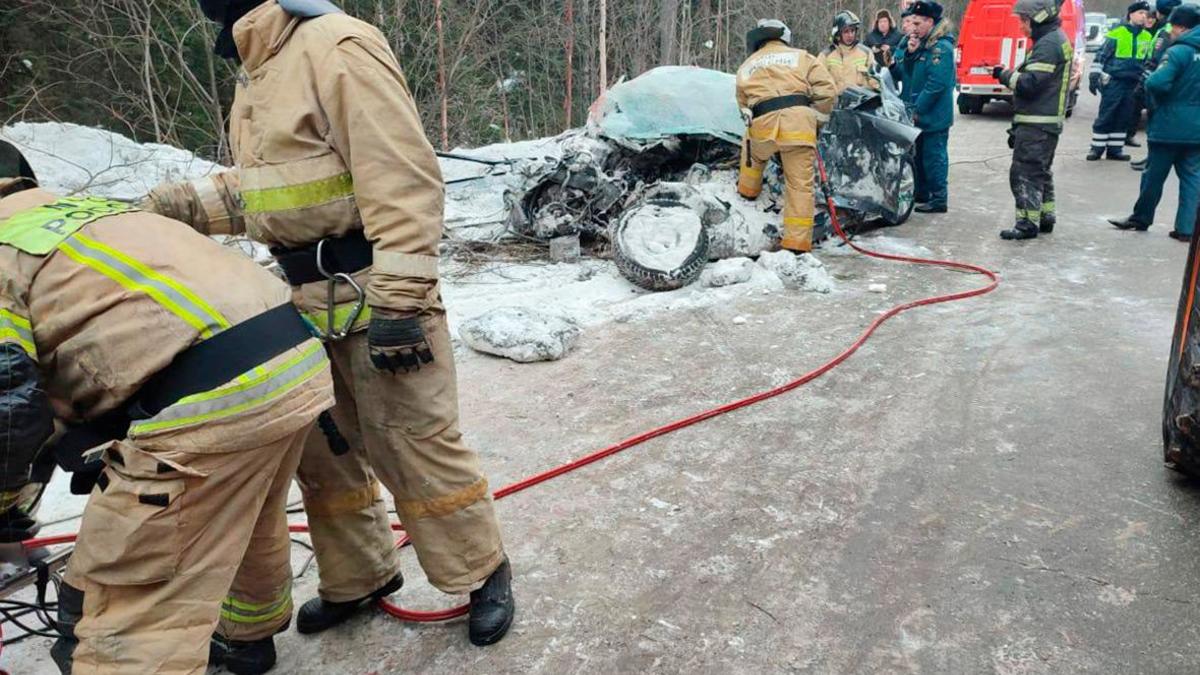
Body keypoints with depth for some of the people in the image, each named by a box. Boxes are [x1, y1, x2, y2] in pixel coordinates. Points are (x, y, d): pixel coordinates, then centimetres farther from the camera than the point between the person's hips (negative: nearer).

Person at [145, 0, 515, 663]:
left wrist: (396, 302, -25)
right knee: (320, 449, 17)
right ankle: (358, 577, 35)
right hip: (303, 297, 9)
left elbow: (403, 181, -22)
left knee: (414, 445, 0)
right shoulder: (258, 70, 14)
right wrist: (184, 203, 6)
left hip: (368, 292, -9)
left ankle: (482, 573, 20)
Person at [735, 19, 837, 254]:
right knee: (800, 184, 5)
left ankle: (748, 190, 48)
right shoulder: (801, 57, 20)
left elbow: (744, 105, 26)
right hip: (799, 122, -1)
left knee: (753, 152, 36)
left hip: (762, 124, 1)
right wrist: (816, 119, 23)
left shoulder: (746, 67, 27)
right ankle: (797, 242, 4)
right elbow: (827, 90, 10)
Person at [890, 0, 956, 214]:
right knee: (918, 155, 16)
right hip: (917, 116, 9)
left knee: (934, 157, -2)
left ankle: (938, 199, 5)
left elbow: (936, 84, -22)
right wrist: (909, 54, -6)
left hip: (933, 117, -9)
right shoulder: (917, 43, 12)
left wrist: (917, 110, -20)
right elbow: (900, 75, 10)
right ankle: (921, 194, 29)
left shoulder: (941, 48, -15)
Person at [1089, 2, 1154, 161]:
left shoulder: (1148, 37, 11)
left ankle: (1115, 149, 14)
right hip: (1114, 82, -5)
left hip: (1133, 84, 5)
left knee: (1124, 118, 8)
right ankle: (1097, 148, 3)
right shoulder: (1117, 33, -4)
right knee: (1105, 116, -3)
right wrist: (1094, 76, -9)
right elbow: (1101, 56, -4)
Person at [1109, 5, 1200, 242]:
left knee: (1155, 174, 7)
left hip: (1169, 126, -6)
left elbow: (1156, 83, -26)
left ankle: (1141, 219, 21)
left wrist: (1154, 103, -7)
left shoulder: (1179, 51, -16)